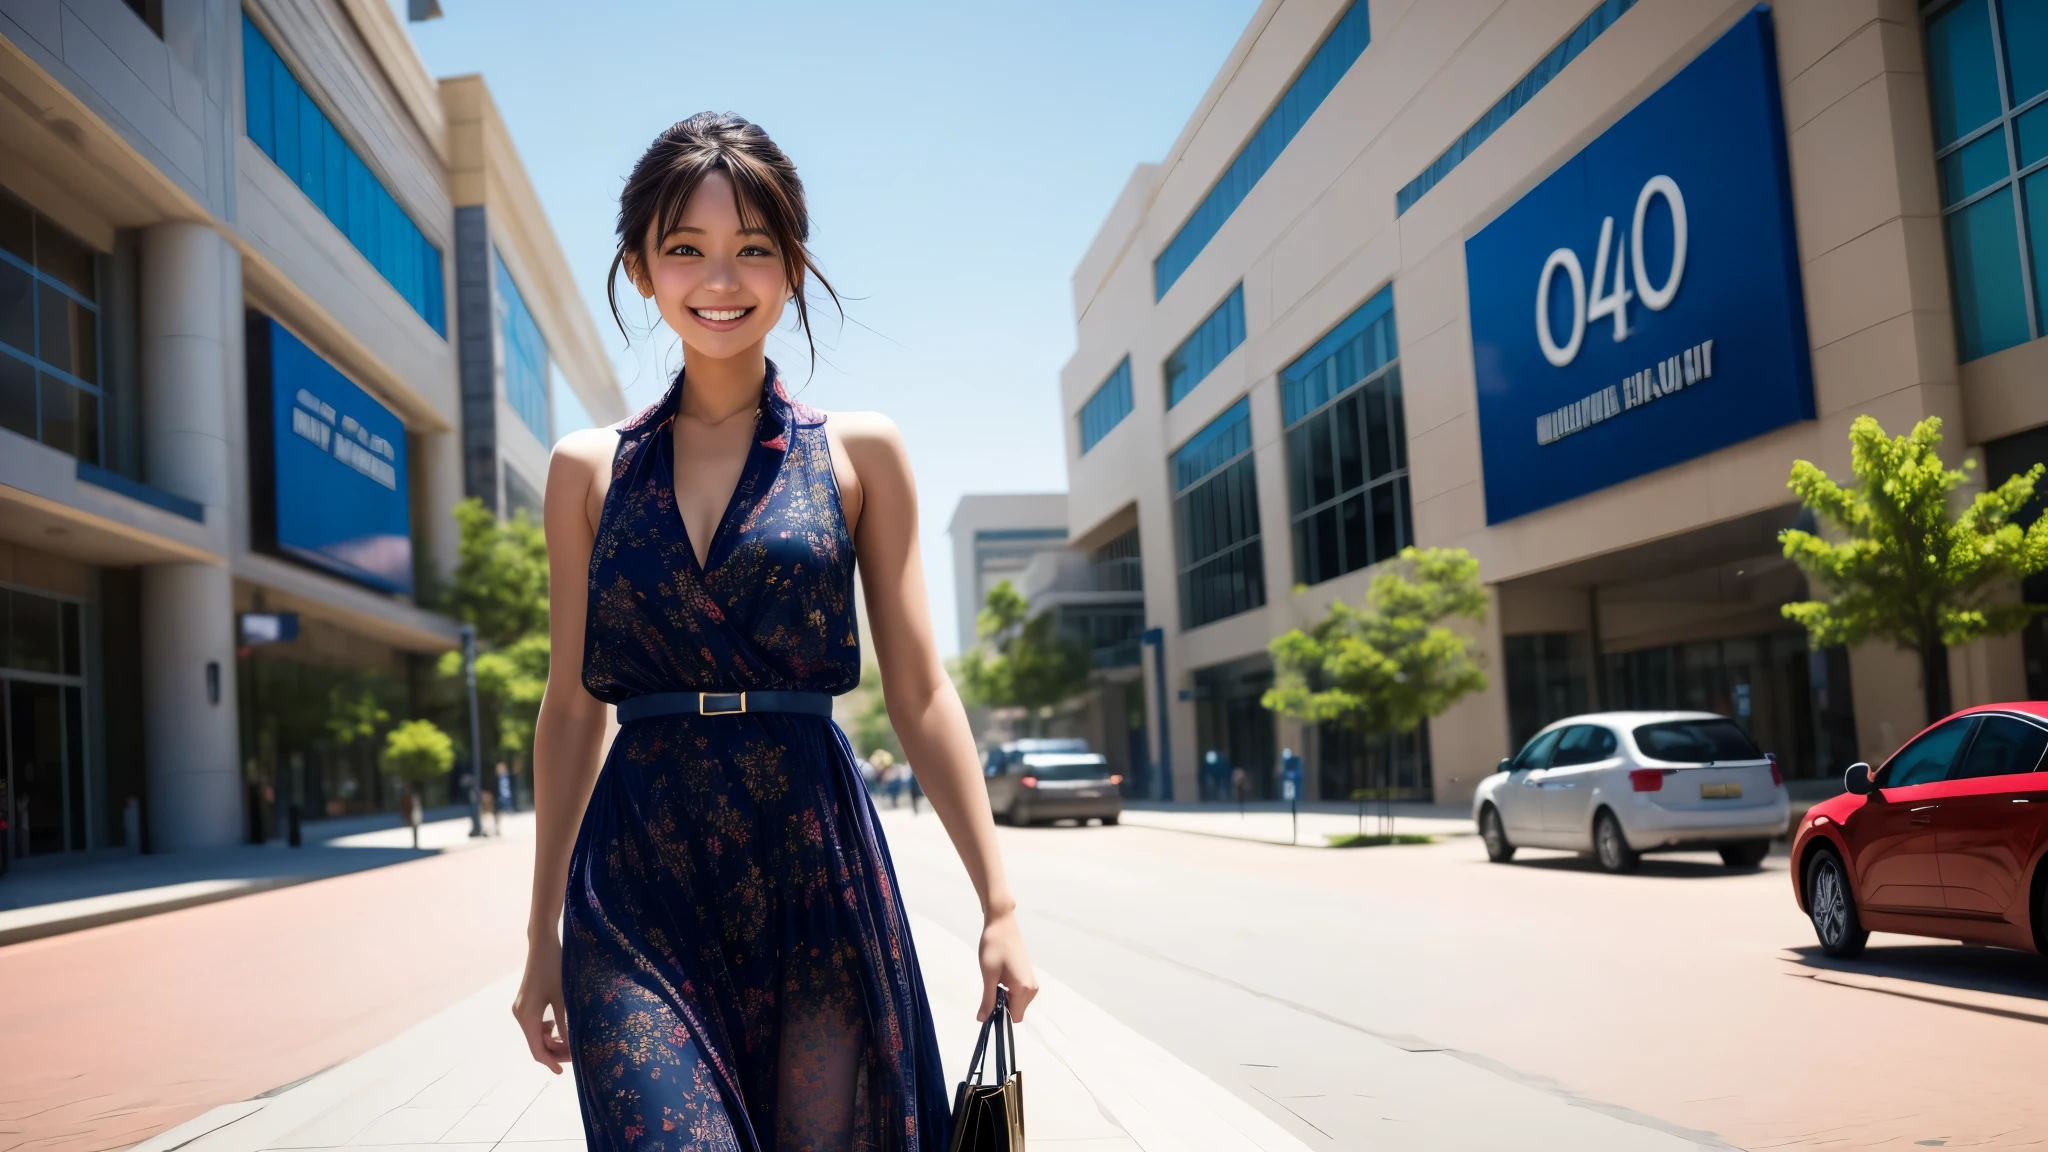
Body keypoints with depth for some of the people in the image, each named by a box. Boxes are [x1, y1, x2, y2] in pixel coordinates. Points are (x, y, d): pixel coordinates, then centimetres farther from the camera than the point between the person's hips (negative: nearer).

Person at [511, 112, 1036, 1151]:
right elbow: (571, 707, 11)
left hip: (818, 875, 0)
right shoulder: (588, 469, 7)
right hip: (637, 889, 1)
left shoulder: (859, 453, 4)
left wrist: (999, 906, -1)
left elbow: (920, 693, 3)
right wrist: (543, 933, 12)